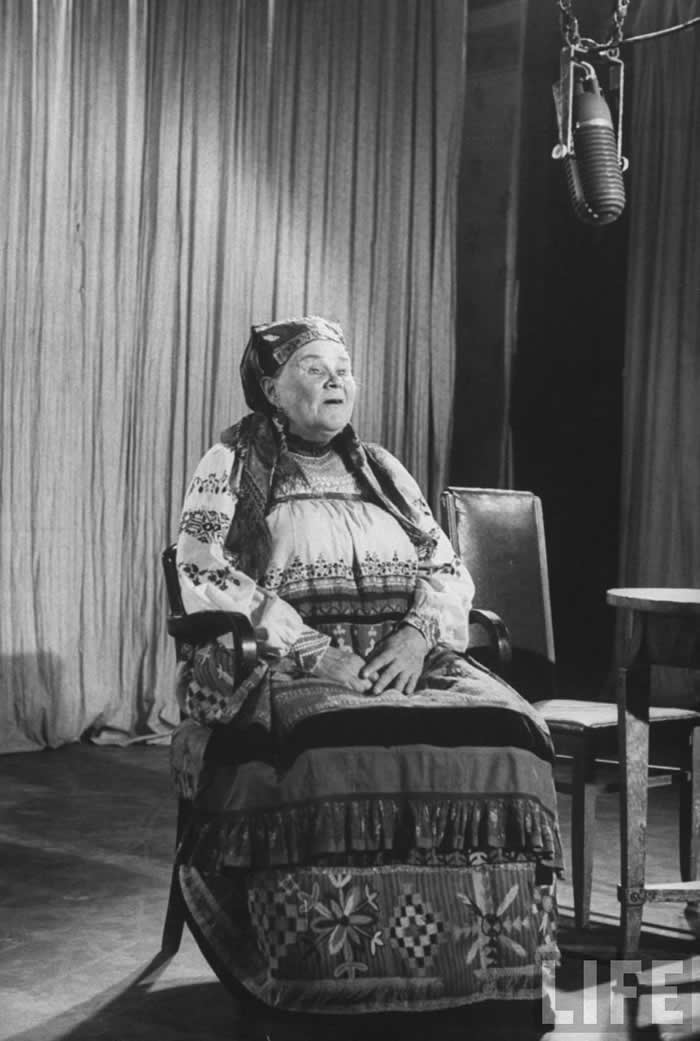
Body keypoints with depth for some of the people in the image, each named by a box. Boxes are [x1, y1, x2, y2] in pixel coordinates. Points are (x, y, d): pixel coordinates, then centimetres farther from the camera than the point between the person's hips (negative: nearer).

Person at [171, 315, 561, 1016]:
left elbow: (449, 571, 15)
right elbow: (204, 574, -5)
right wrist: (310, 648, -17)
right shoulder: (233, 465, 9)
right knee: (340, 745, -38)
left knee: (501, 729, -26)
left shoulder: (382, 471, 23)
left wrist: (417, 636, -8)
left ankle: (486, 964, -21)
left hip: (407, 658, 4)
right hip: (281, 663, -4)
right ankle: (333, 974, -30)